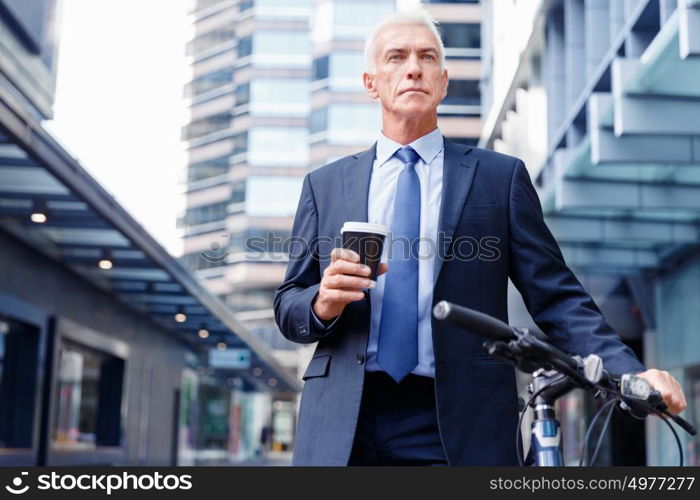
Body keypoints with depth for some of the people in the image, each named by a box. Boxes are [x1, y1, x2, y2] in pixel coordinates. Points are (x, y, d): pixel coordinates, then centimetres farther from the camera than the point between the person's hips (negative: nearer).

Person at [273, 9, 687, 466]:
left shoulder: (501, 176, 7)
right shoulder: (324, 185, 11)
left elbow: (555, 297, 2)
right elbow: (288, 304, 11)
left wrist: (631, 372, -13)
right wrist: (323, 304, -12)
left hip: (461, 428, -1)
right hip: (341, 428, 2)